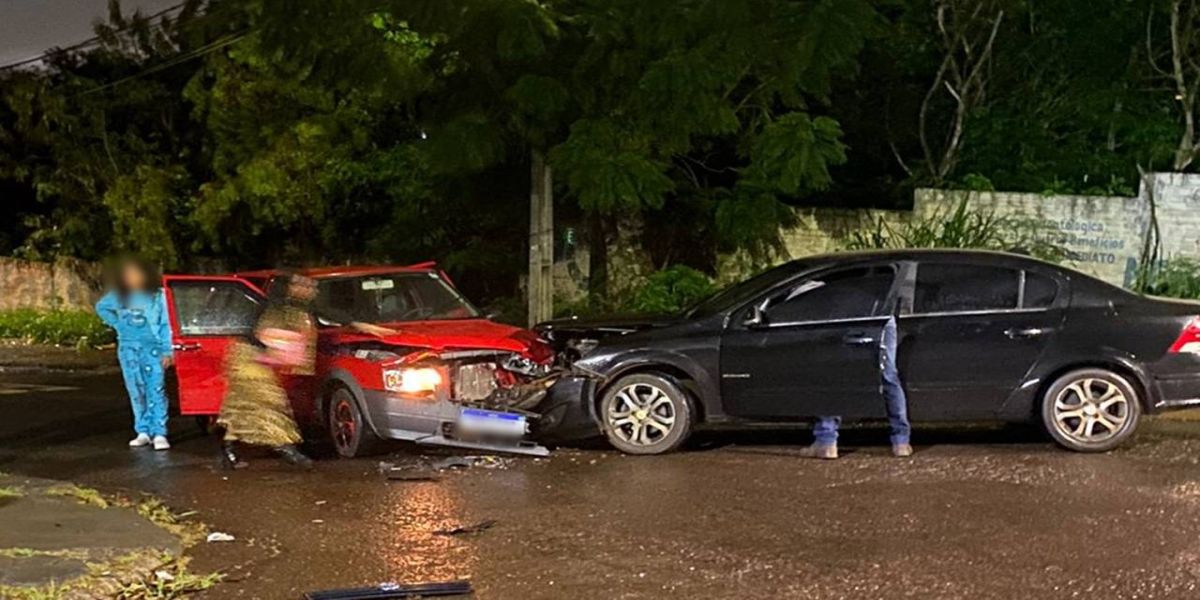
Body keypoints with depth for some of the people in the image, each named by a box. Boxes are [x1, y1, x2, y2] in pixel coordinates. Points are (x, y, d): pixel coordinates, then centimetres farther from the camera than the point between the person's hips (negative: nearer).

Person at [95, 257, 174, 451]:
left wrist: (166, 351, -4)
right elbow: (101, 308, 23)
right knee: (136, 391, 5)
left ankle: (159, 433, -11)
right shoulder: (119, 296, 6)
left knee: (156, 390, -9)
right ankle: (143, 432, 11)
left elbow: (165, 324, 1)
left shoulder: (157, 295, 0)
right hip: (128, 348, 3)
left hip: (152, 347, -3)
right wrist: (117, 323, 9)